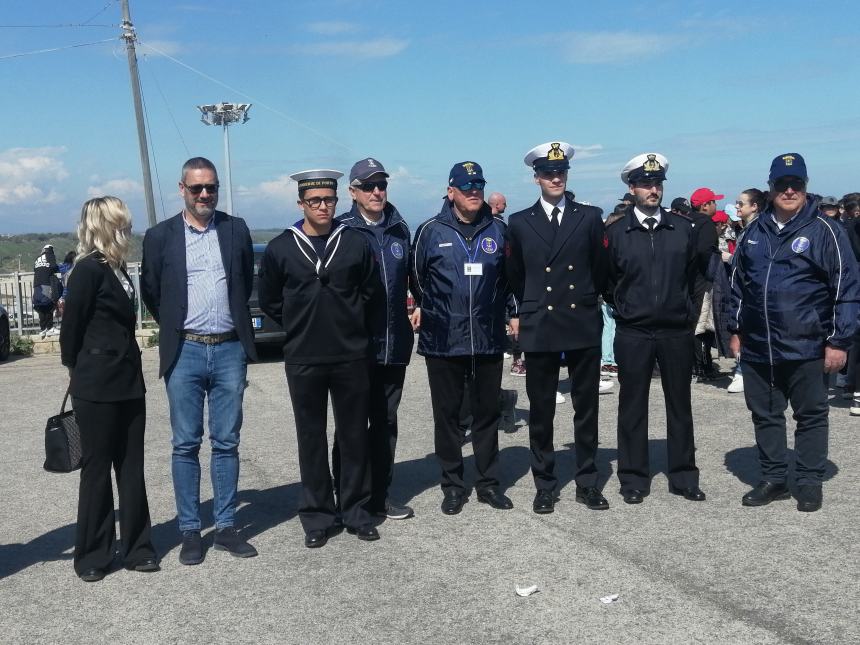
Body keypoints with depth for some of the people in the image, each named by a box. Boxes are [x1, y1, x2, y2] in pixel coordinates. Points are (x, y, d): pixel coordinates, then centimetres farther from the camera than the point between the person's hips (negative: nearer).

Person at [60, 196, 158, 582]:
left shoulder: (117, 269, 10)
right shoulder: (89, 270, -14)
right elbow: (71, 326, -9)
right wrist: (77, 369, 4)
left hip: (127, 385, 7)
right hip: (96, 390, -7)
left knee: (131, 468, 10)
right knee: (97, 470, 4)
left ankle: (137, 548, 20)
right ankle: (92, 556, 17)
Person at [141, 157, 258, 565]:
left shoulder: (236, 229, 6)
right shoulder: (160, 236, 2)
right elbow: (150, 292, 10)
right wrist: (175, 328, 12)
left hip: (229, 350, 1)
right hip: (184, 352, -1)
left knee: (226, 443, 7)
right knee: (186, 445, 4)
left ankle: (226, 527, 16)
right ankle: (190, 531, 13)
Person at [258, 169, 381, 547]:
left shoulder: (356, 243, 0)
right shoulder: (281, 248, -1)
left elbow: (371, 293, 9)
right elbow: (269, 299, 9)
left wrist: (348, 327, 9)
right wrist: (299, 328, 9)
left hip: (351, 357, 1)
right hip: (303, 360, 0)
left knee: (354, 436, 7)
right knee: (311, 439, 7)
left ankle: (355, 511, 20)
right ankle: (318, 517, 17)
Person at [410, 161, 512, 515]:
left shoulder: (498, 230, 4)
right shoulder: (431, 231, -1)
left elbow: (510, 276, 14)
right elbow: (416, 277, 12)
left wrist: (510, 313, 11)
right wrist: (423, 308, 14)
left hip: (488, 339, 2)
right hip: (443, 340, -1)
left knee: (487, 413, 10)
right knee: (447, 414, 7)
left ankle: (488, 483, 22)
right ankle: (452, 485, 19)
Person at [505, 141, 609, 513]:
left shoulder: (590, 218, 4)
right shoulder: (520, 223, 5)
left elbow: (601, 269, 11)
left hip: (584, 326, 0)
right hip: (539, 329, 0)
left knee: (586, 408, 7)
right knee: (541, 411, 6)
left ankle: (587, 483, 19)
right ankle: (545, 486, 17)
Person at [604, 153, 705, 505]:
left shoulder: (683, 228, 3)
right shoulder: (615, 232, -2)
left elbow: (693, 274, 14)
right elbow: (607, 282, 6)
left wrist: (686, 310, 14)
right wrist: (624, 307, 8)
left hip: (677, 331, 2)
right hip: (633, 333, -2)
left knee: (680, 405, 10)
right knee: (632, 407, 6)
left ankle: (683, 477, 22)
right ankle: (634, 480, 17)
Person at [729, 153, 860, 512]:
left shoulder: (824, 231, -6)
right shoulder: (754, 232, 8)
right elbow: (738, 284, 16)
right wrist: (736, 329, 13)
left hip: (806, 348, -4)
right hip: (757, 348, 4)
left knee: (811, 415, 8)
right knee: (765, 416, 12)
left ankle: (810, 482, 21)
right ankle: (773, 479, 26)